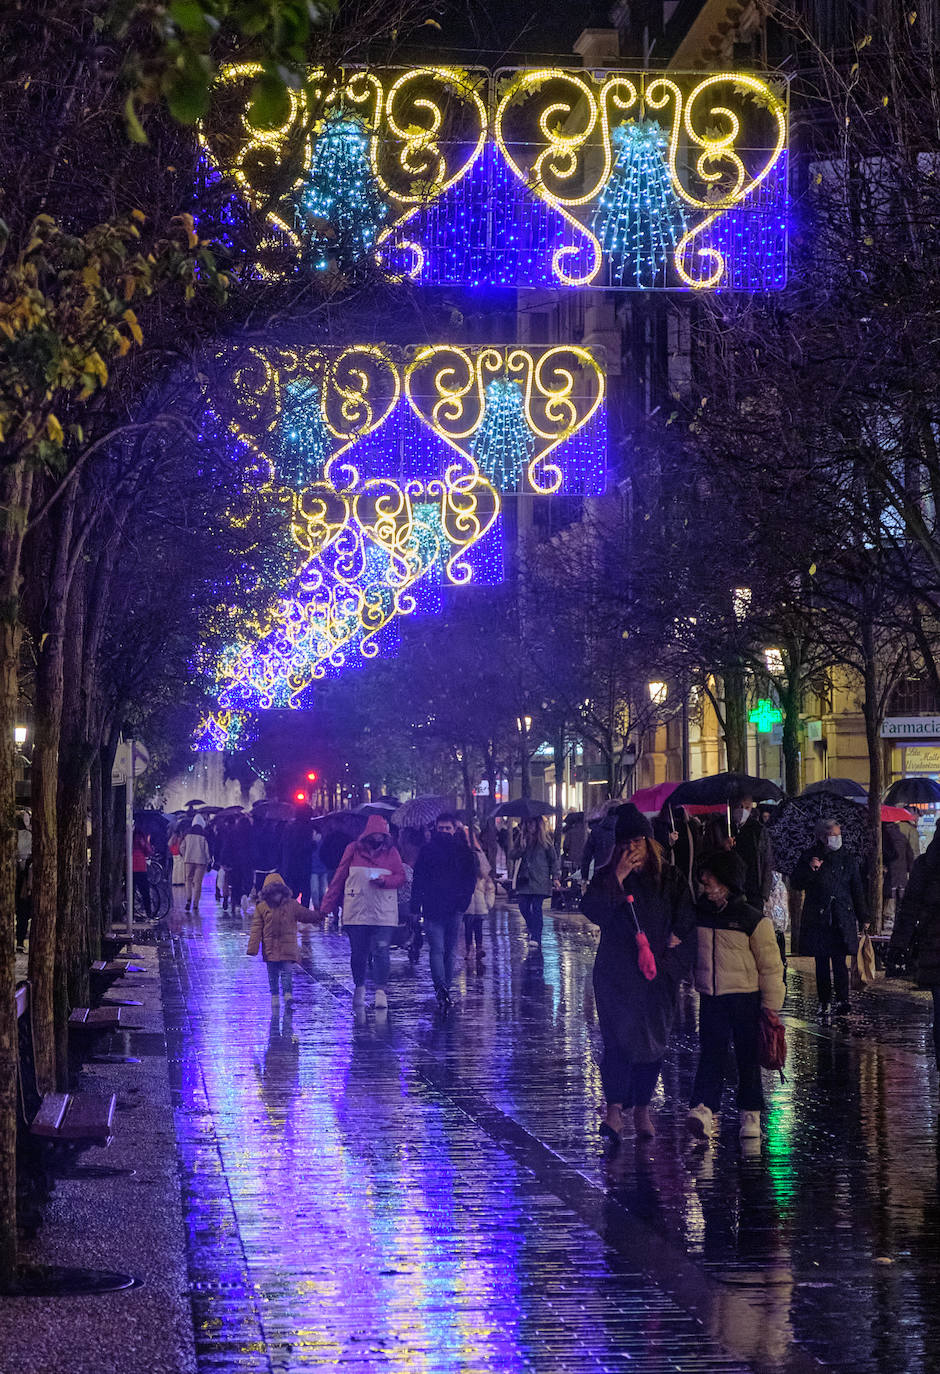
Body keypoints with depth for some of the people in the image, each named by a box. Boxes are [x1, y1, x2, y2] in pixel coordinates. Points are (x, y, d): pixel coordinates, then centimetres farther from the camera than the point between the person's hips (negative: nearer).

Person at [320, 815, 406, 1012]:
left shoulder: (391, 852, 6)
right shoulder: (354, 849, 4)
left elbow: (401, 877, 7)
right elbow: (339, 878, 7)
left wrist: (385, 880, -15)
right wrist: (327, 906, 4)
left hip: (384, 913, 0)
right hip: (357, 911, 1)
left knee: (381, 951, -8)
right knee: (358, 952, 5)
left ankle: (381, 991, -5)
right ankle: (359, 989, 20)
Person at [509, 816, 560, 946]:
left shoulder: (544, 840, 3)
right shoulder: (522, 838, 11)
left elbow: (553, 859, 6)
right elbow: (512, 855, 8)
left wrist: (555, 877, -1)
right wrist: (521, 848, -11)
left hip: (540, 880, -3)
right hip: (524, 880, 3)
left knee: (536, 908, -10)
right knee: (523, 907, -1)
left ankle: (536, 937, -10)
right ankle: (532, 929, 27)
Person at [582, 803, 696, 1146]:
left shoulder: (669, 878, 7)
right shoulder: (606, 876, 3)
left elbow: (685, 918, 11)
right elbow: (592, 910, -13)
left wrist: (674, 941, -2)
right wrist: (618, 877, -18)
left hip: (657, 973, 2)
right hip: (617, 973, -2)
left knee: (653, 1040, 6)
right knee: (620, 1037, -14)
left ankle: (642, 1108, 17)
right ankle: (614, 1109, -19)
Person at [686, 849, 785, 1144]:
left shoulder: (754, 920, -7)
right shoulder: (700, 914, 6)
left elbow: (770, 966, -4)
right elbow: (691, 953, 21)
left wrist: (770, 1008, -6)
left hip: (746, 998, -3)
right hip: (711, 998, 3)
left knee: (748, 1057, 5)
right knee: (710, 1054, -6)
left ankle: (749, 1114, 14)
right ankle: (703, 1109, -15)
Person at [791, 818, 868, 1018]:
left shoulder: (848, 859, 8)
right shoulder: (809, 857, 5)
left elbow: (857, 891, 12)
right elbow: (795, 884, 2)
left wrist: (863, 918, 10)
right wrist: (810, 868, -14)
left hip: (842, 919, 0)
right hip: (817, 918, 0)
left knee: (839, 961, -9)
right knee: (821, 963, 3)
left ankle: (842, 1000, -5)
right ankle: (824, 1004, 9)